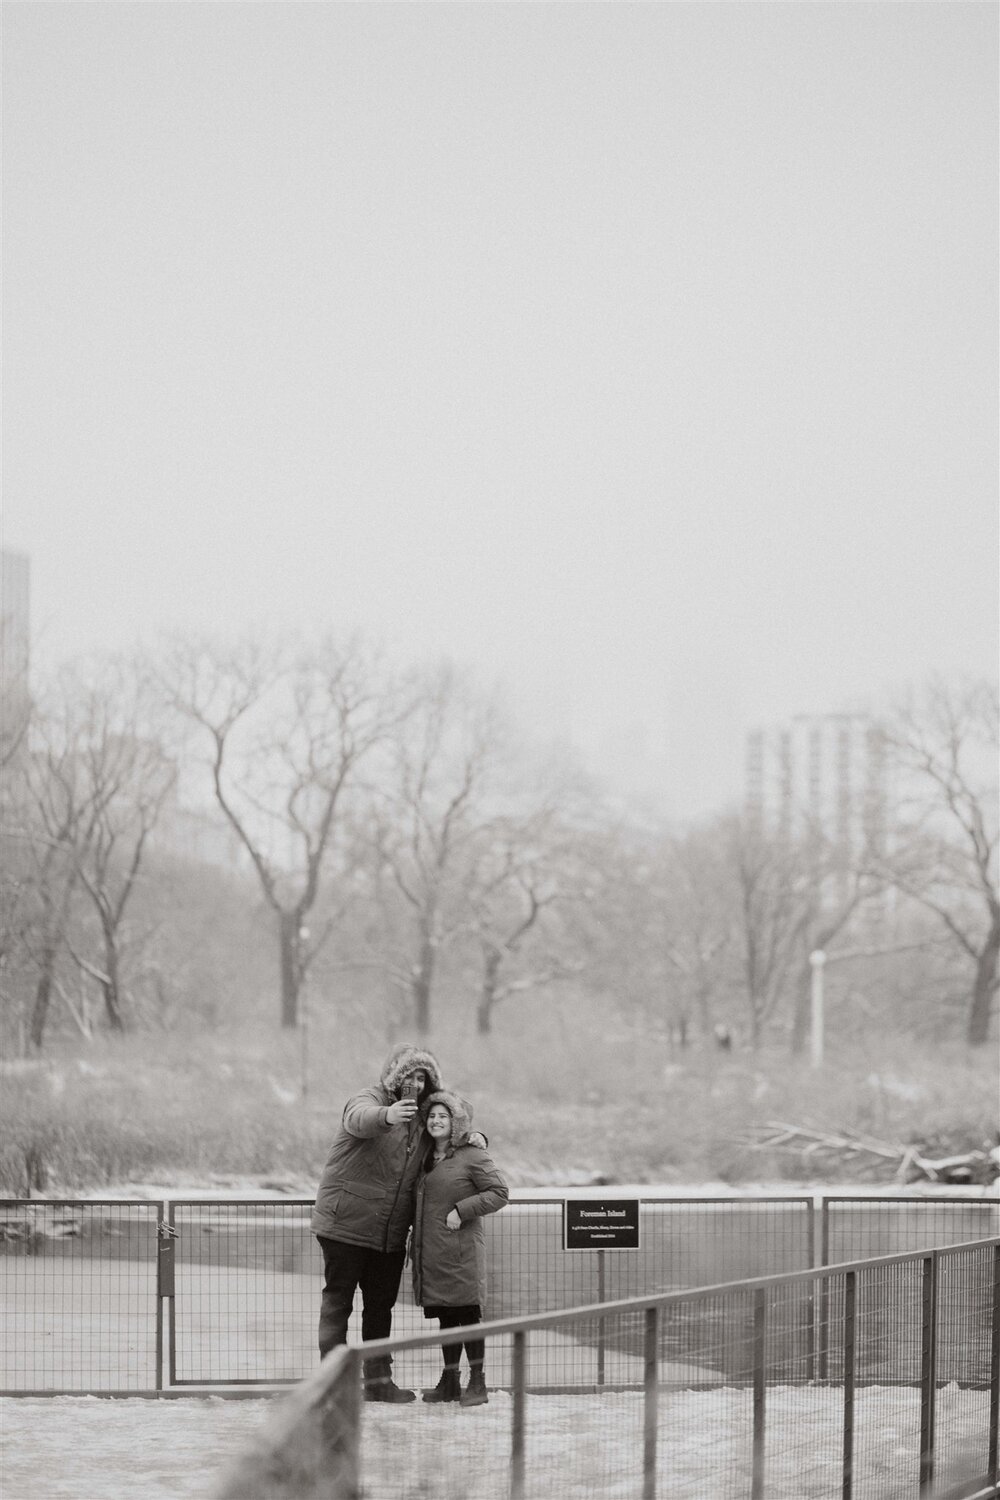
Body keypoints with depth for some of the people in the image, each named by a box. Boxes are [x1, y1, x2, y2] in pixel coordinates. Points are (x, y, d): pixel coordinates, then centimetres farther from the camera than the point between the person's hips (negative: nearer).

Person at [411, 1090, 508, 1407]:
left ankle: (477, 1383, 0)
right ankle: (449, 1382, 17)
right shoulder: (426, 1158, 16)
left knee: (468, 1314, -4)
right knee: (445, 1318, 11)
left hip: (461, 1249, -7)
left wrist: (462, 1211, -15)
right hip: (430, 1249, 7)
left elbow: (499, 1193, -8)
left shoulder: (472, 1156, -6)